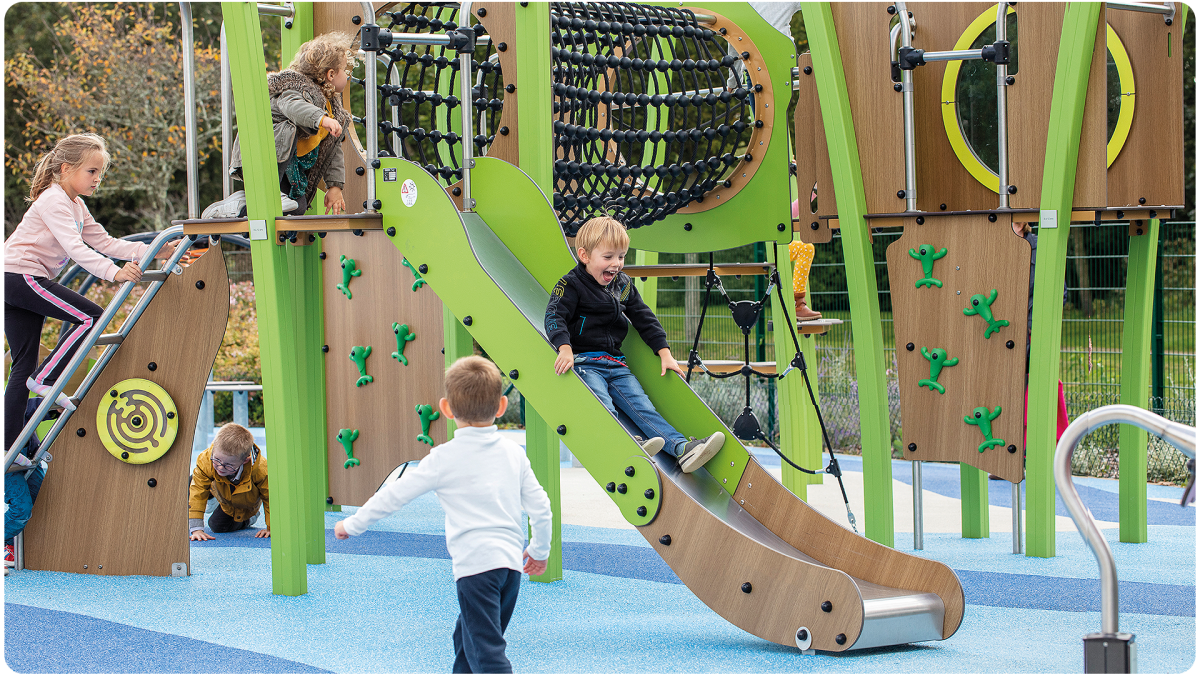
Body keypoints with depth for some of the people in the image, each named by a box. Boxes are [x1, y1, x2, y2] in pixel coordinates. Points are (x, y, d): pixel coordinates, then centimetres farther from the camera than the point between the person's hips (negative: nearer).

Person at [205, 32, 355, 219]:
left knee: (298, 208, -9)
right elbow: (292, 106, -38)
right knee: (289, 131, -37)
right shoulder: (301, 88, -13)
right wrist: (321, 119, -55)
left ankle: (240, 203, 1)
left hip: (288, 166, 9)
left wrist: (335, 186, 6)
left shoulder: (333, 104, 15)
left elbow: (334, 151, 16)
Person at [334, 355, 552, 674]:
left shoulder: (444, 458, -3)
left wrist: (352, 525, 14)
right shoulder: (514, 453, 10)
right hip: (511, 562, 6)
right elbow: (540, 507, 13)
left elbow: (394, 494, 1)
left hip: (475, 563, -6)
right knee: (467, 638, 24)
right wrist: (540, 550, 31)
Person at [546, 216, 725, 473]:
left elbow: (645, 319, 21)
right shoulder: (572, 285, -4)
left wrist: (665, 353, 14)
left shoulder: (624, 285, 15)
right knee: (602, 406, -28)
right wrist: (565, 349, -32)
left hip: (616, 364, 5)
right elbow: (554, 317, -14)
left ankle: (681, 447, -26)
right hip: (584, 362, -5)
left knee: (641, 406, -10)